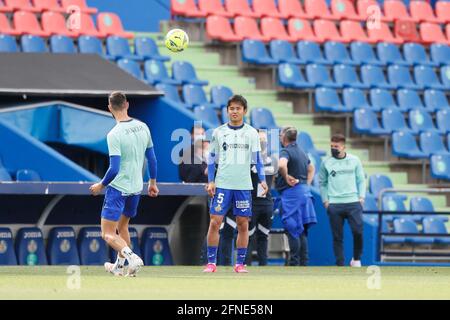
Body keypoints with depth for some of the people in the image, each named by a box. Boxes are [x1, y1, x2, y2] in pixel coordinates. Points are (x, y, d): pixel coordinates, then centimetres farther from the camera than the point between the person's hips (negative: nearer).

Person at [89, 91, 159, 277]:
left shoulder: (114, 135, -19)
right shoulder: (143, 127, 0)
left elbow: (114, 169, -21)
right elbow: (152, 158, 8)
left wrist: (101, 185, -5)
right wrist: (152, 182, 21)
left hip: (118, 188, -7)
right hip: (136, 188, 7)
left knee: (108, 234, -3)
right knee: (122, 227, 26)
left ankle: (131, 257, -25)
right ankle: (119, 266, 33)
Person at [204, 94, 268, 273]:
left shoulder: (251, 133, 5)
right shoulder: (218, 132, 5)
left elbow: (257, 159, 7)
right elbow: (212, 159, 8)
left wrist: (262, 180, -5)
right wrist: (210, 181, -1)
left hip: (244, 186, 1)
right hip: (222, 184, -1)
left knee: (243, 224, 1)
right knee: (215, 222, -6)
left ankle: (240, 263, 9)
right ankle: (211, 262, 0)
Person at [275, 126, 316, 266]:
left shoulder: (286, 151, -11)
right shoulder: (301, 151, 17)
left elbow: (281, 165, -34)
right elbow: (311, 168, 33)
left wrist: (286, 178, -19)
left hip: (291, 192, -8)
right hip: (304, 191, 8)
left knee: (293, 230, -6)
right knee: (302, 231, 10)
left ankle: (294, 263, -8)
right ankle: (304, 262, 10)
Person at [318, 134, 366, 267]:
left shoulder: (354, 161, 6)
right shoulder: (326, 163, 6)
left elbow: (361, 180, 10)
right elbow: (322, 183, 11)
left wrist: (361, 197, 0)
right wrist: (325, 200, 2)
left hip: (353, 202, 0)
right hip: (334, 205, 0)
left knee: (358, 231, -10)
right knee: (337, 236, 1)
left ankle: (356, 259, 12)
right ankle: (340, 265, 7)